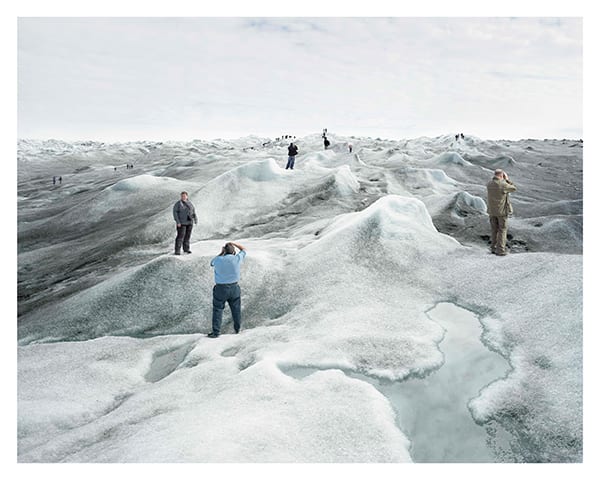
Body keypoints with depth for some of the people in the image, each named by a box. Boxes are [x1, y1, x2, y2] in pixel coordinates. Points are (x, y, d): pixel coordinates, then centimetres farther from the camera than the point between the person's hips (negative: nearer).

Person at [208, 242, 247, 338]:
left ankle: (216, 332, 8)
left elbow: (212, 263, 15)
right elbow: (244, 250, 13)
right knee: (236, 309, 18)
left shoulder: (218, 260, -10)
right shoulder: (237, 259, -7)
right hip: (234, 288, 2)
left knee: (218, 310, 8)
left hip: (221, 289, -2)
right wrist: (233, 243, 19)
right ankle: (237, 328, 32)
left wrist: (221, 253, 11)